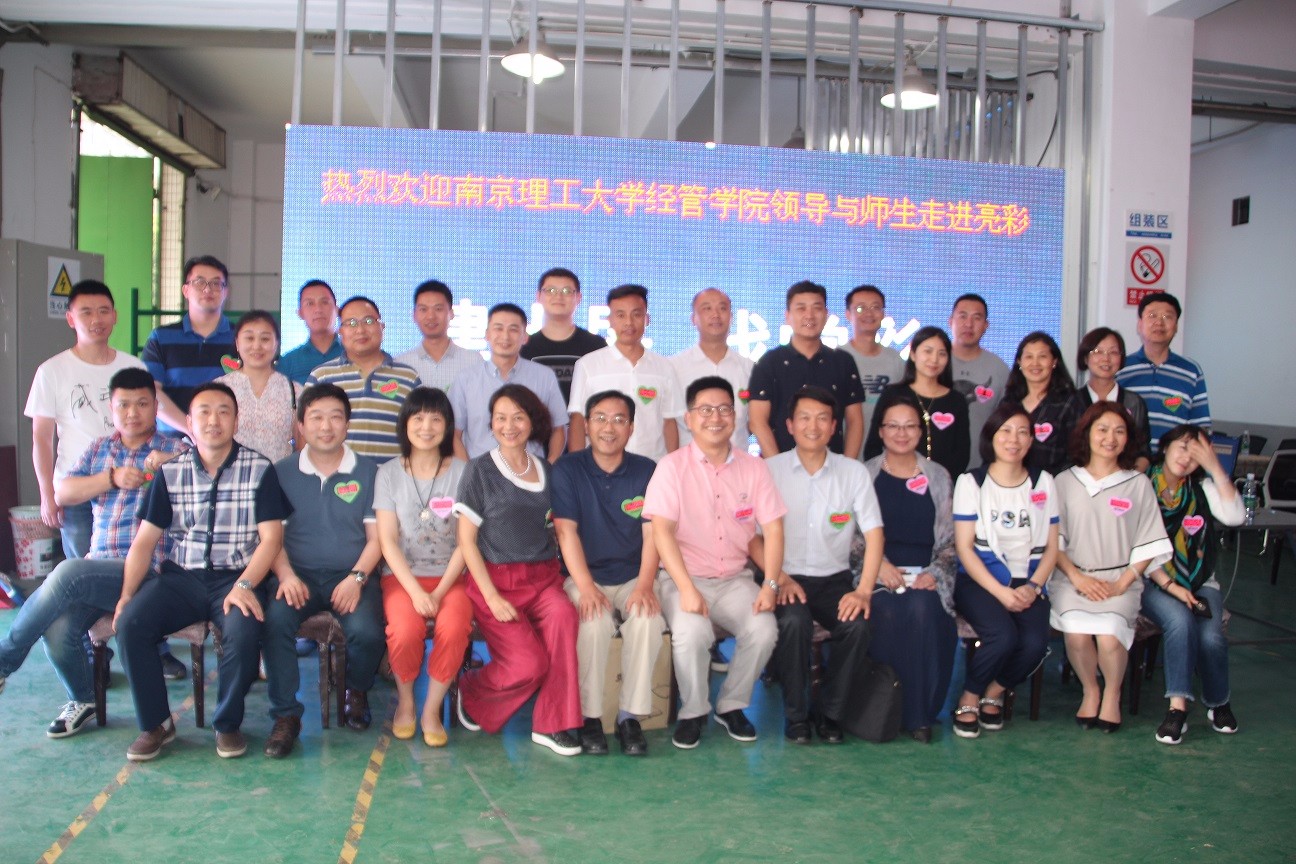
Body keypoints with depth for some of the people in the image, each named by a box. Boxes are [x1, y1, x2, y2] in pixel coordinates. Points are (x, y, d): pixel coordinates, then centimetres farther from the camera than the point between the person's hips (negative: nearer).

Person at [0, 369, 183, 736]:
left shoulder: (175, 451, 5)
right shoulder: (97, 450, 20)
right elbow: (62, 494, 8)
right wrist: (112, 477, -7)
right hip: (97, 569, 4)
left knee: (68, 573, -30)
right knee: (59, 627, -21)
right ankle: (81, 701, 8)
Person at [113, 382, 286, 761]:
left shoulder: (259, 469, 0)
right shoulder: (170, 473, 8)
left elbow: (271, 537, -5)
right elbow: (145, 540, 8)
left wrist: (244, 586, -19)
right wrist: (126, 594, -6)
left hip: (237, 577, -3)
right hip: (180, 576, 3)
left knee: (244, 632, -32)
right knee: (129, 624, -22)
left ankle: (228, 723, -4)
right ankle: (156, 723, -2)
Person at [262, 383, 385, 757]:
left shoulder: (368, 472, 8)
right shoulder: (282, 472, 11)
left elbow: (376, 537, 4)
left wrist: (356, 577, -12)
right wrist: (285, 574, -12)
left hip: (351, 577, -1)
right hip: (299, 576, 1)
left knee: (367, 632, -29)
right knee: (274, 619, -31)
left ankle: (356, 691, 7)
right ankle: (286, 715, -14)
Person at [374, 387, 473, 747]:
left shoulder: (461, 472, 4)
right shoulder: (389, 474, 5)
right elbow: (388, 541, -2)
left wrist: (440, 592, -13)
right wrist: (416, 592, -15)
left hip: (450, 577, 0)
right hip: (402, 576, 0)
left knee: (454, 629, -31)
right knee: (405, 630, -30)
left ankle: (432, 710, -8)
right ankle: (405, 700, 1)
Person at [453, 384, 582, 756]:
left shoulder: (546, 472, 12)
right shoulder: (480, 470, 0)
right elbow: (466, 539, -3)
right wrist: (492, 597, -12)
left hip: (542, 578, 3)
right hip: (495, 580, -3)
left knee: (564, 614, -30)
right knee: (528, 663, -20)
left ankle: (552, 725, -16)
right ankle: (472, 693, 14)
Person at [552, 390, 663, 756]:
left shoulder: (647, 471, 4)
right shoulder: (567, 469, 0)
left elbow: (652, 533, -2)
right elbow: (566, 530, -9)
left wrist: (645, 584, -18)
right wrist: (586, 587, -21)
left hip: (632, 578, 2)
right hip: (585, 577, -1)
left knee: (648, 619, -29)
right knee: (595, 622, -31)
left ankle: (631, 715, -15)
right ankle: (589, 716, -13)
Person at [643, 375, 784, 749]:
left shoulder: (753, 468, 6)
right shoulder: (672, 466, -4)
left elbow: (772, 528, 2)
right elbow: (662, 531, -13)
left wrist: (770, 584, -12)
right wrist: (687, 589, -23)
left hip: (735, 578, 3)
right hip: (683, 577, -3)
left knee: (763, 629, -24)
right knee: (692, 631, -31)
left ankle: (731, 705, 4)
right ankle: (693, 712, -3)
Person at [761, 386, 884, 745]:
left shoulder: (854, 472, 5)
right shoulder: (770, 470, 0)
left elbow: (874, 534, 0)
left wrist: (864, 591, -12)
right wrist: (779, 578, -17)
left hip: (835, 579, 2)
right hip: (787, 578, -2)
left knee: (858, 625, -27)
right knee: (793, 621, -33)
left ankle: (830, 712, -3)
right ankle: (796, 715, -9)